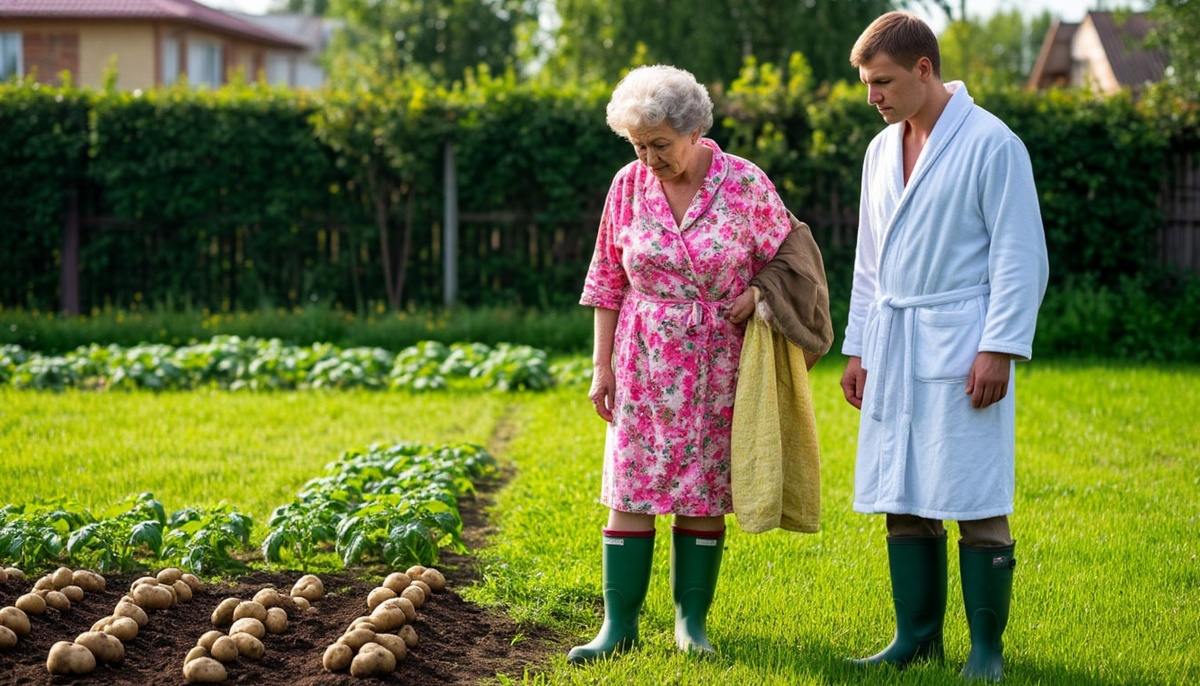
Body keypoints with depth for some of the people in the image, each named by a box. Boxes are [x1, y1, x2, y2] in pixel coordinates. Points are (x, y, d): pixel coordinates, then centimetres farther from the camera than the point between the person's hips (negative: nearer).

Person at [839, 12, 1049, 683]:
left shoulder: (992, 144, -8)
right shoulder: (882, 150, 14)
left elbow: (1021, 257, -10)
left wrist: (999, 349, -15)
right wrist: (857, 349, 16)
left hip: (960, 344, -7)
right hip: (894, 349, 7)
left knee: (977, 503, -4)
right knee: (903, 501, 9)